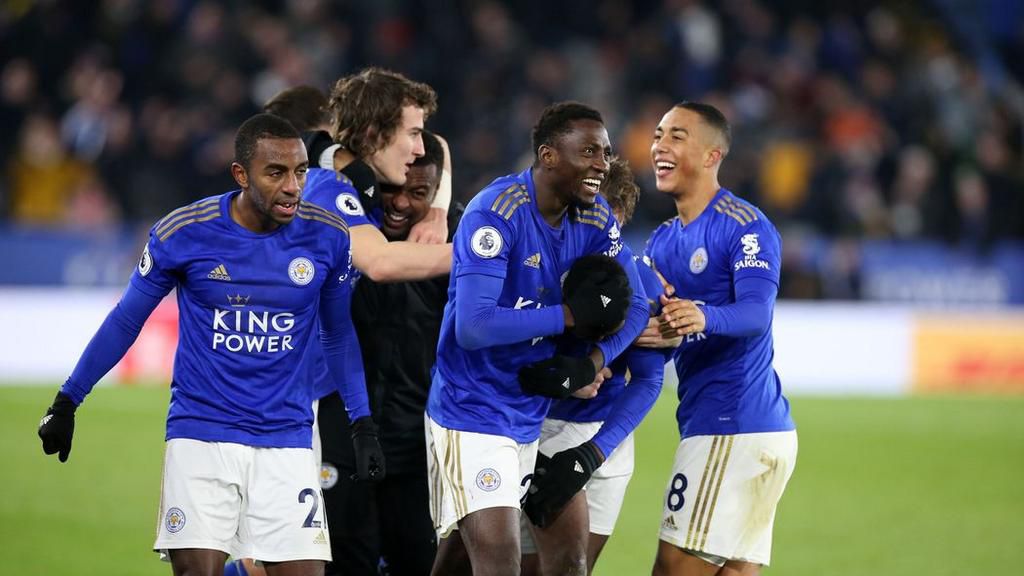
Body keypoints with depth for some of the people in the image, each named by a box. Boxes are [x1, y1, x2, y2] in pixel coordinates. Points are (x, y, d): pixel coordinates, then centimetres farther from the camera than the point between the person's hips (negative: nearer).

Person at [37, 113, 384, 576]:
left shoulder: (328, 238, -2)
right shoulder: (183, 233, -7)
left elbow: (338, 336, 14)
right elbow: (126, 321, 7)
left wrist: (362, 425, 11)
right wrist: (67, 402, 11)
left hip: (287, 443, 2)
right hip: (201, 434, -2)